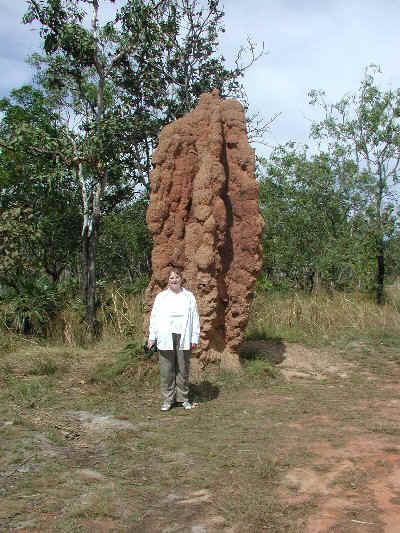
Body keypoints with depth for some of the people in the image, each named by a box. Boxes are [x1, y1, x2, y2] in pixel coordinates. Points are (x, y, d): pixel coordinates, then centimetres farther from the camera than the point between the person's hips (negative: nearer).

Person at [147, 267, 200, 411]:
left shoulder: (189, 296, 9)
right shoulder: (161, 297, 10)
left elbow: (195, 318, 7)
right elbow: (154, 317, 9)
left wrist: (195, 338, 2)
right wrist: (152, 337, 3)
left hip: (184, 339, 0)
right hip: (166, 339, 0)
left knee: (183, 370, 6)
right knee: (166, 370, 2)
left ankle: (183, 398, 18)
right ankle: (167, 399, 12)